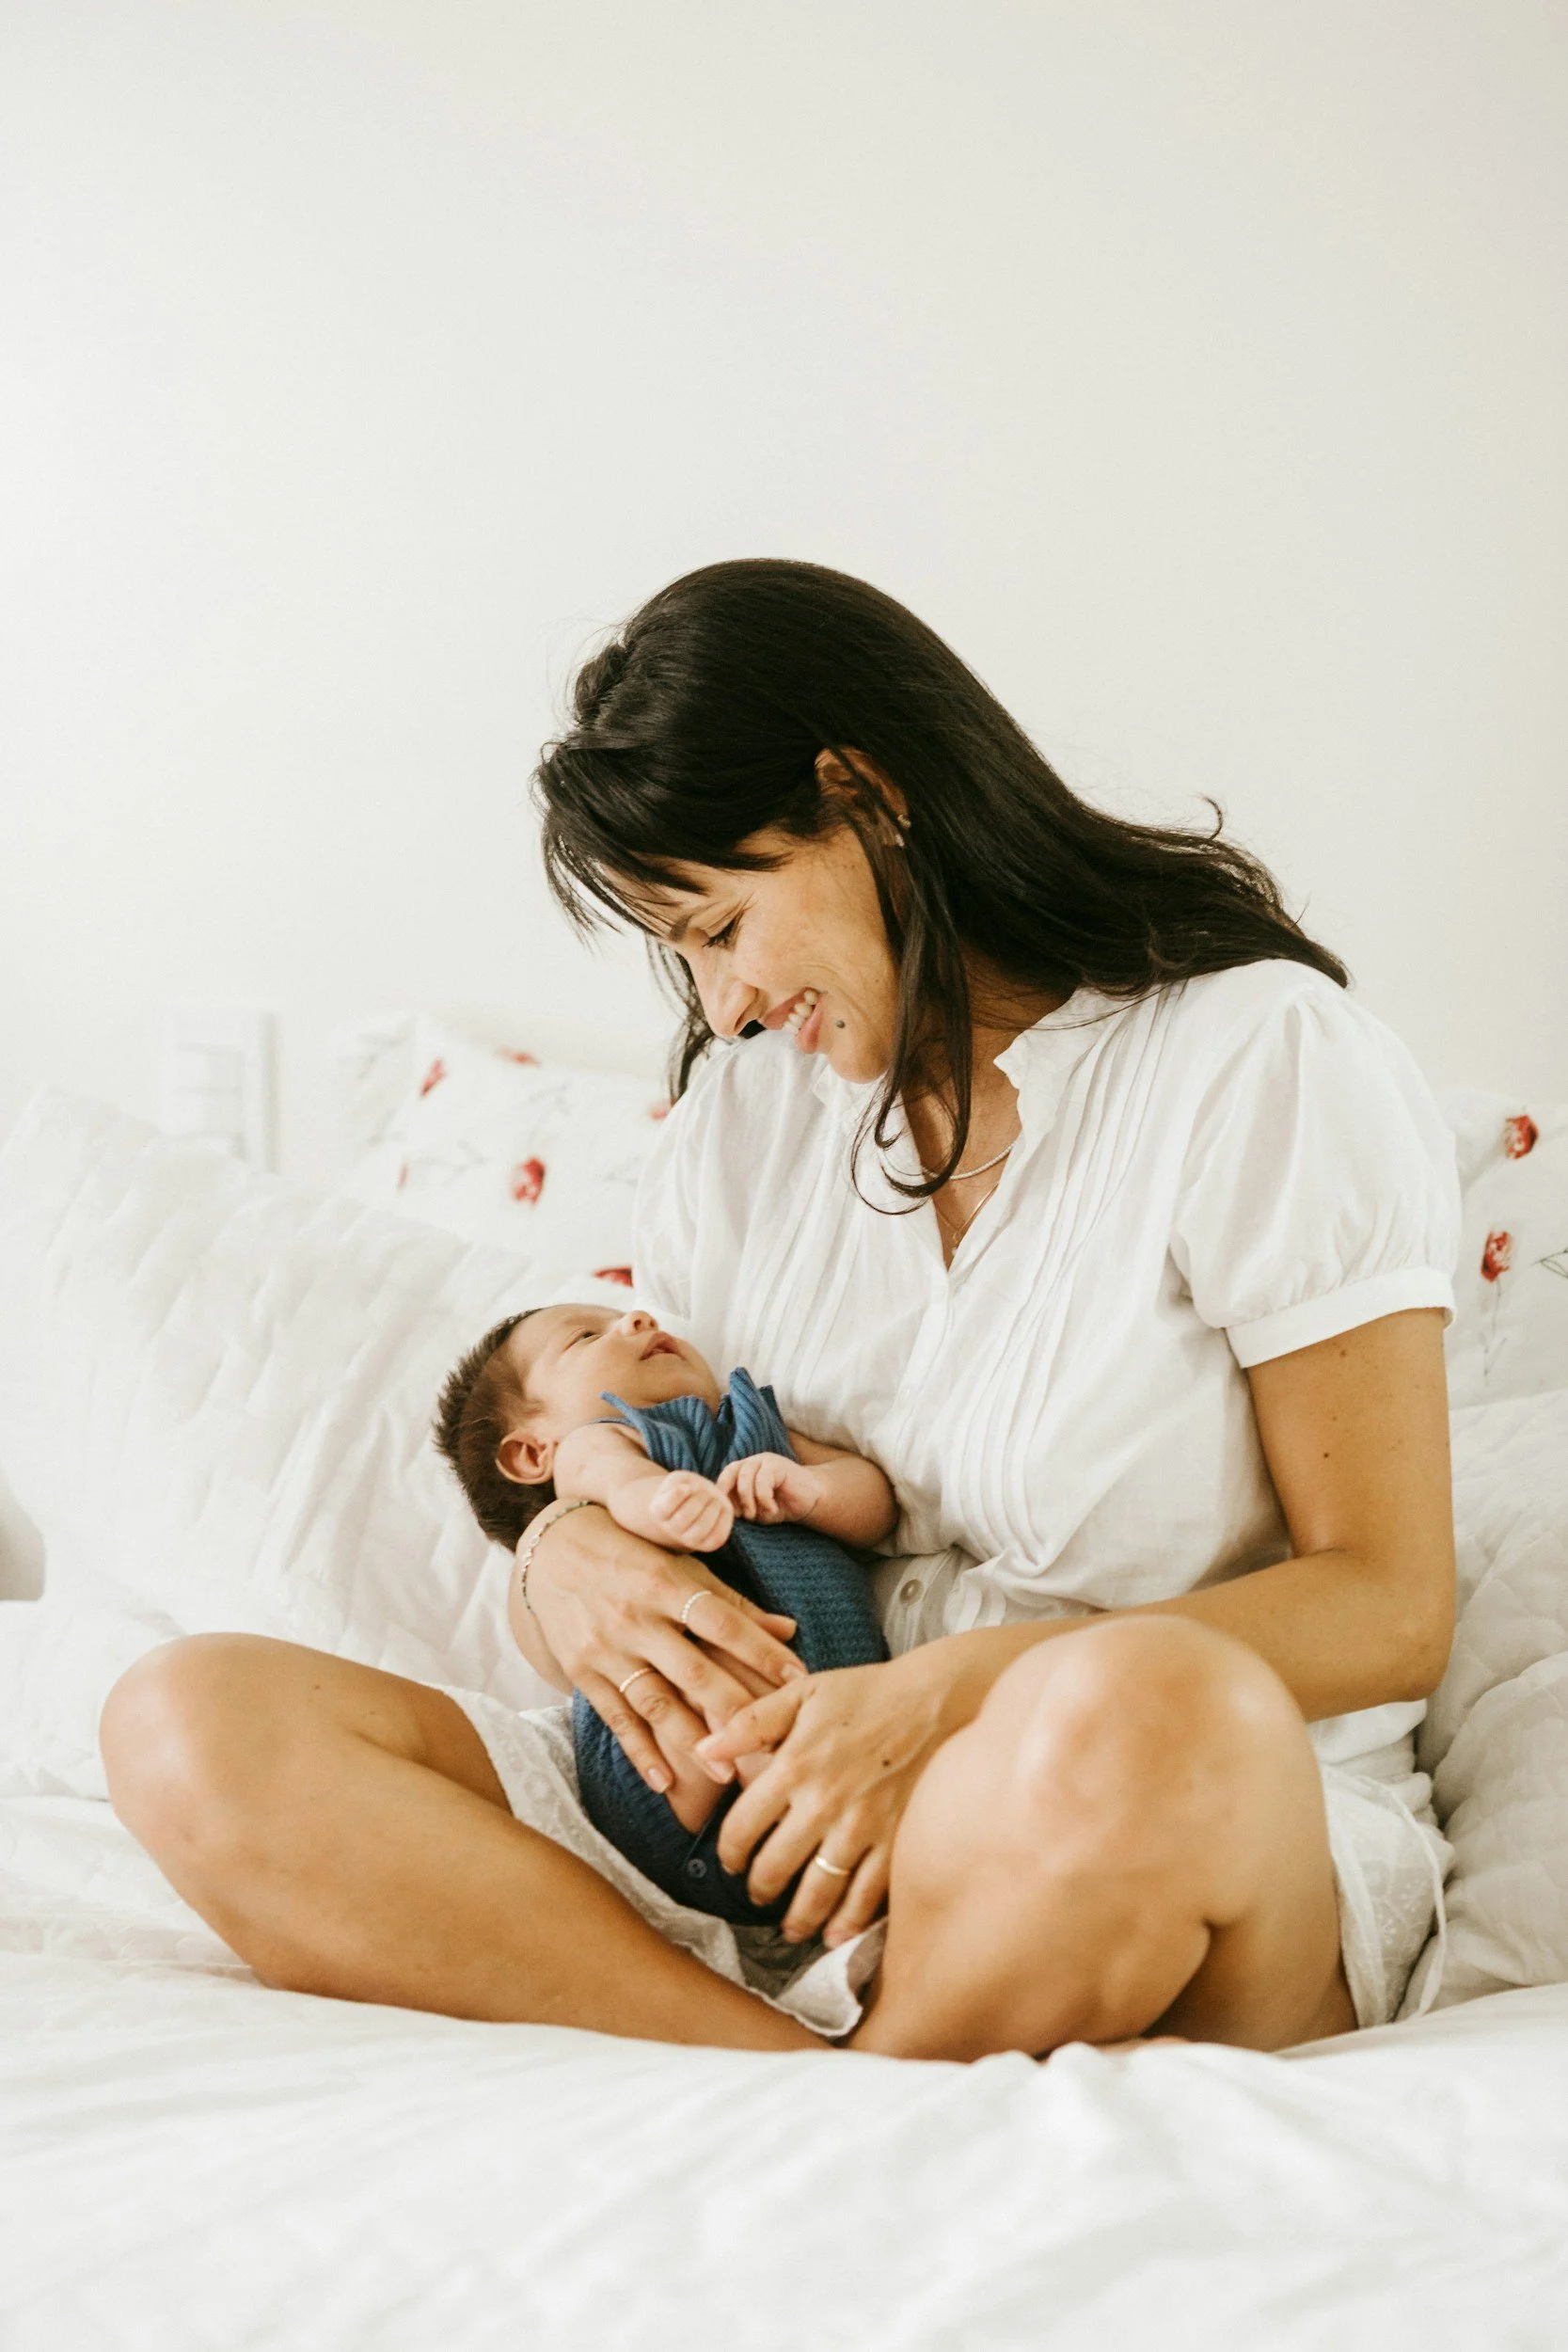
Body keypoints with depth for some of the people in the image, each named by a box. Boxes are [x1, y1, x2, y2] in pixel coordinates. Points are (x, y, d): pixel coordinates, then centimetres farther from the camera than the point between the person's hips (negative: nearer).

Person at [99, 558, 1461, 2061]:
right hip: (781, 1840, 5)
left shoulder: (1262, 1052, -4)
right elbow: (653, 1465, 17)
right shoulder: (746, 1104, 14)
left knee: (1144, 1717, -42)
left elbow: (1390, 1608, -9)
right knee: (187, 1724, -14)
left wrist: (966, 1697, -22)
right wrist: (573, 1554, -8)